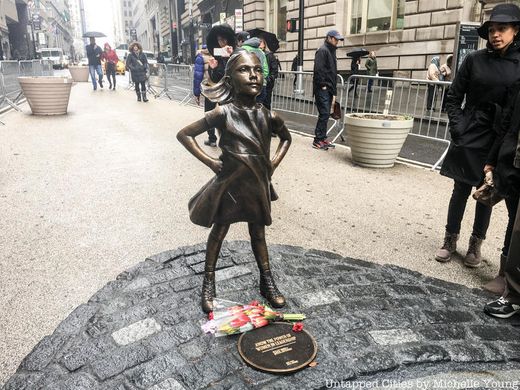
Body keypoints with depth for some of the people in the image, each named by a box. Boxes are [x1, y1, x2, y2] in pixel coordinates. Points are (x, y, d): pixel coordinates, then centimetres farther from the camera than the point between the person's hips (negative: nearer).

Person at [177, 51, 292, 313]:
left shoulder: (268, 116, -4)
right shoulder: (223, 113, -15)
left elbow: (286, 137, 17)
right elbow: (184, 134, -9)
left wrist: (274, 163, 3)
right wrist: (210, 162, -12)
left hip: (257, 185, 4)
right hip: (228, 184, -3)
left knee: (258, 234, 18)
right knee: (218, 233, 13)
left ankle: (267, 282, 34)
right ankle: (209, 283, 31)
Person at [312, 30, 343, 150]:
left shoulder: (331, 51, 21)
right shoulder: (322, 51, -9)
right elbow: (318, 69, -18)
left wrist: (333, 87, 17)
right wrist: (323, 85, -18)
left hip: (328, 89, 9)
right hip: (322, 89, -9)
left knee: (325, 114, 11)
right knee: (324, 114, -11)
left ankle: (322, 138, 17)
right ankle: (318, 140, -6)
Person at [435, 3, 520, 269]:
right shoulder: (475, 60, 1)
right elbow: (453, 97, 4)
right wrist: (457, 126, -6)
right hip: (469, 138, 0)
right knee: (461, 190, 6)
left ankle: (476, 244, 23)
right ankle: (451, 239, 20)